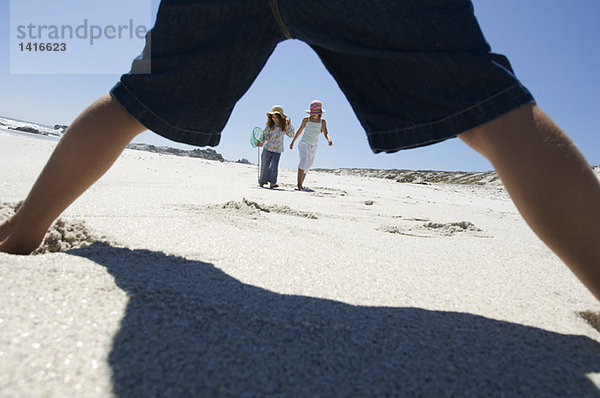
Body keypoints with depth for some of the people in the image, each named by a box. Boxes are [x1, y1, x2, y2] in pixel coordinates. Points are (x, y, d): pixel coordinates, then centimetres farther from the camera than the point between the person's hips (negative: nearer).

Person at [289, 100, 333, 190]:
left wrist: (329, 139, -30)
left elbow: (326, 133, -7)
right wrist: (292, 142, 16)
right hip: (303, 144, -3)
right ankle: (299, 185, -29)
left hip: (313, 147, 3)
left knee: (307, 167, 9)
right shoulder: (306, 119, -2)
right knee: (303, 161, -24)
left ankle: (301, 184, 24)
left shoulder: (322, 121, 1)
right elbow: (300, 131, 10)